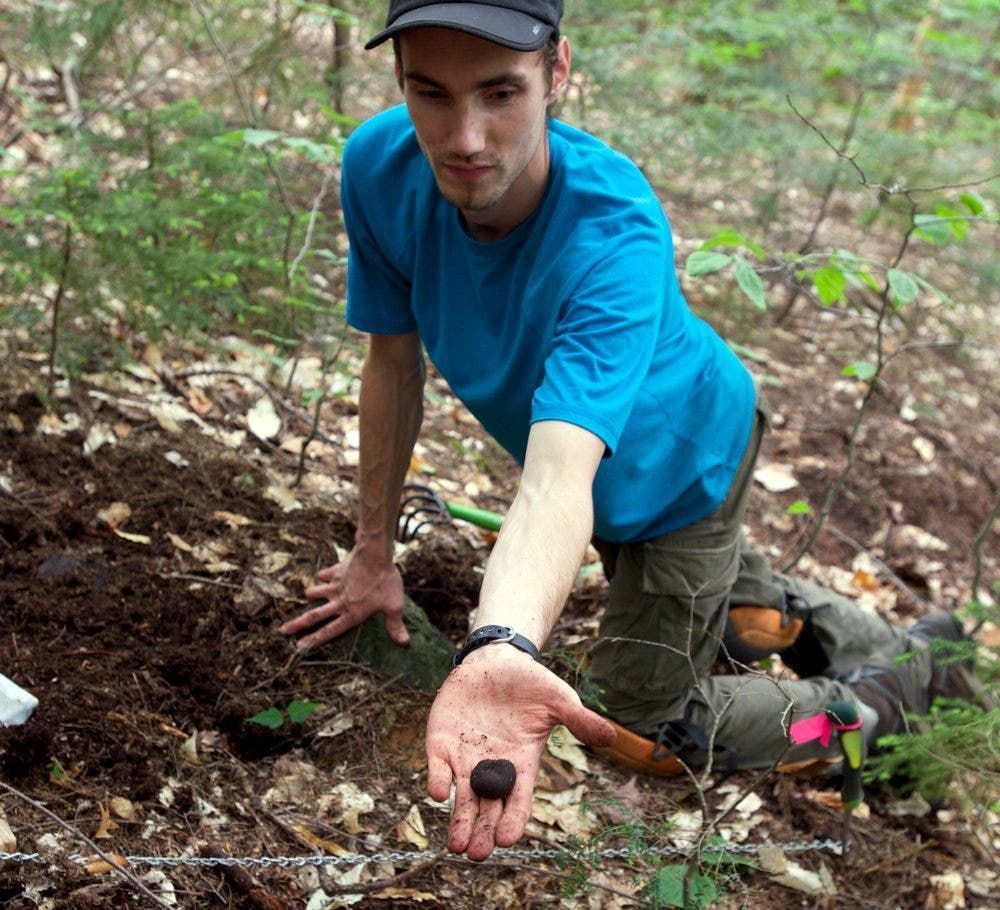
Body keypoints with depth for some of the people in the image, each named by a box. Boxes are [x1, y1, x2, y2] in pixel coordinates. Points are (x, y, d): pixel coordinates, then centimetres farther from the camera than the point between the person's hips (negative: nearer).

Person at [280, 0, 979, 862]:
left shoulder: (616, 233, -45)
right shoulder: (380, 169, -29)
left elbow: (560, 475, -57)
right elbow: (393, 362, -13)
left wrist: (503, 647, -75)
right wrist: (374, 551, -4)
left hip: (685, 459, -5)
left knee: (647, 724, 7)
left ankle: (895, 694, 24)